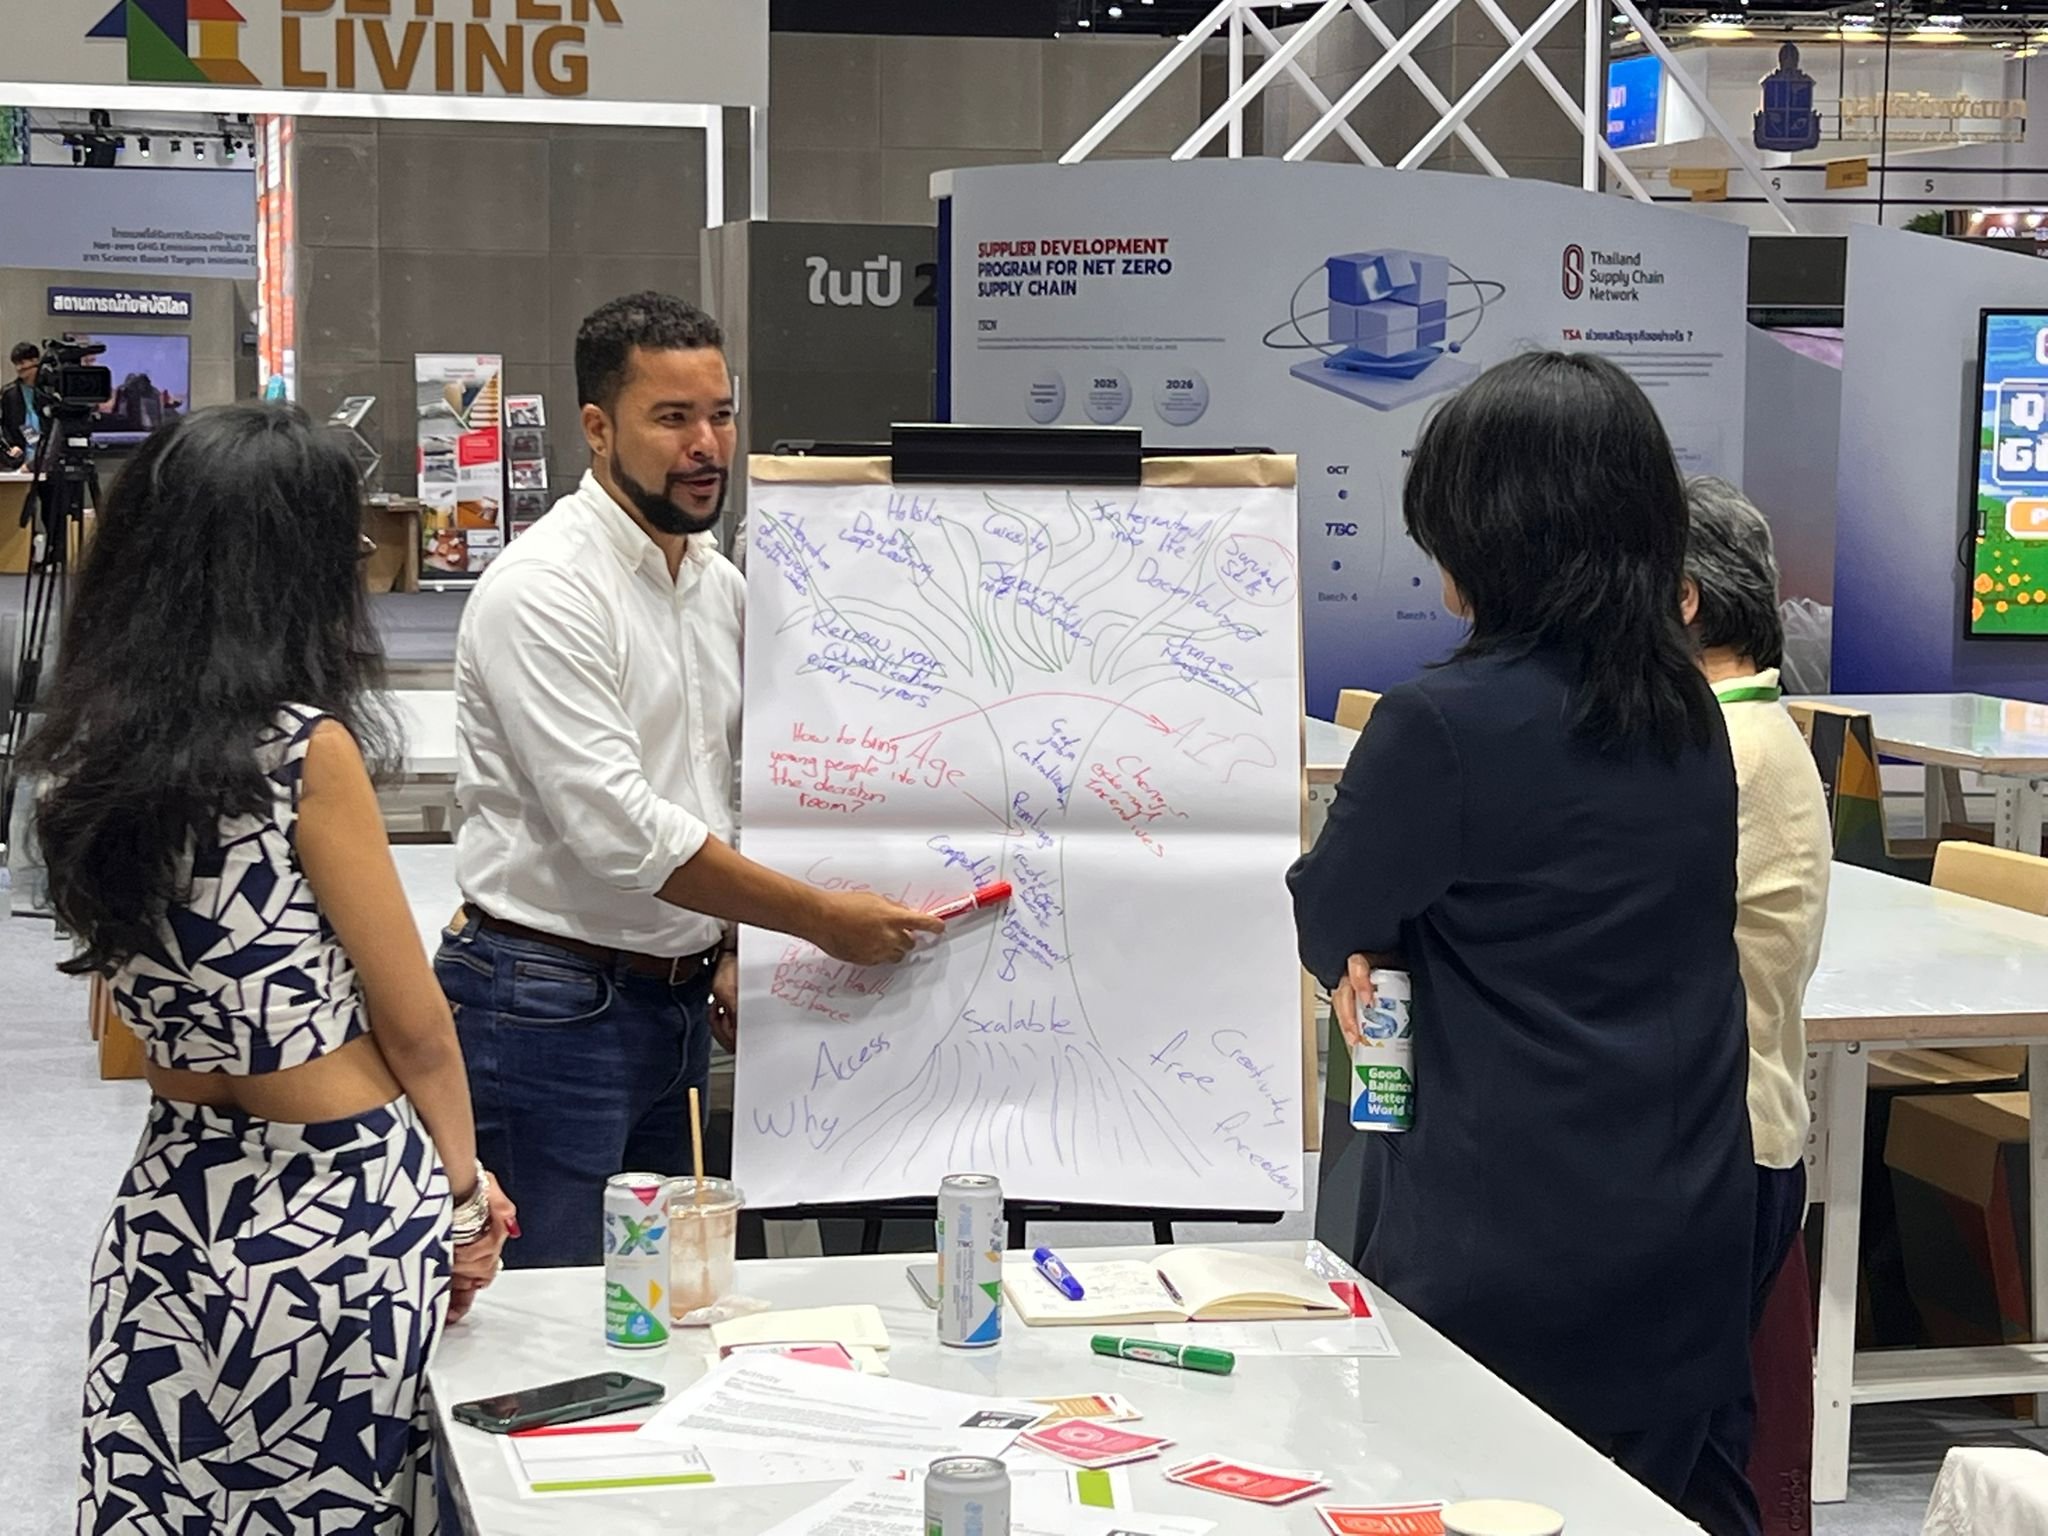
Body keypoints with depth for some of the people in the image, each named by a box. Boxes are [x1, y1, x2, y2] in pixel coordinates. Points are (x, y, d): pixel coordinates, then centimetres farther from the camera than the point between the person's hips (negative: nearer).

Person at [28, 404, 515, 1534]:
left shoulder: (86, 754, 0)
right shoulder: (304, 749, -19)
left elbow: (175, 995, 9)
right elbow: (414, 1026, -11)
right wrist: (463, 1184, 7)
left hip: (173, 1206, 6)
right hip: (344, 1208, -6)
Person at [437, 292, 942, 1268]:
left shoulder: (721, 585, 11)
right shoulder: (544, 588, -16)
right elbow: (616, 828, -22)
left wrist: (729, 951, 8)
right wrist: (821, 919, -17)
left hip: (678, 1001, 8)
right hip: (550, 1001, -8)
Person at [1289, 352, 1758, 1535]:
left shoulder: (1444, 725, -18)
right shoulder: (1691, 714, 3)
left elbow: (1327, 925, -5)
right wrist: (1401, 939, 1)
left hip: (1510, 1244, -6)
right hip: (1694, 1228, 6)